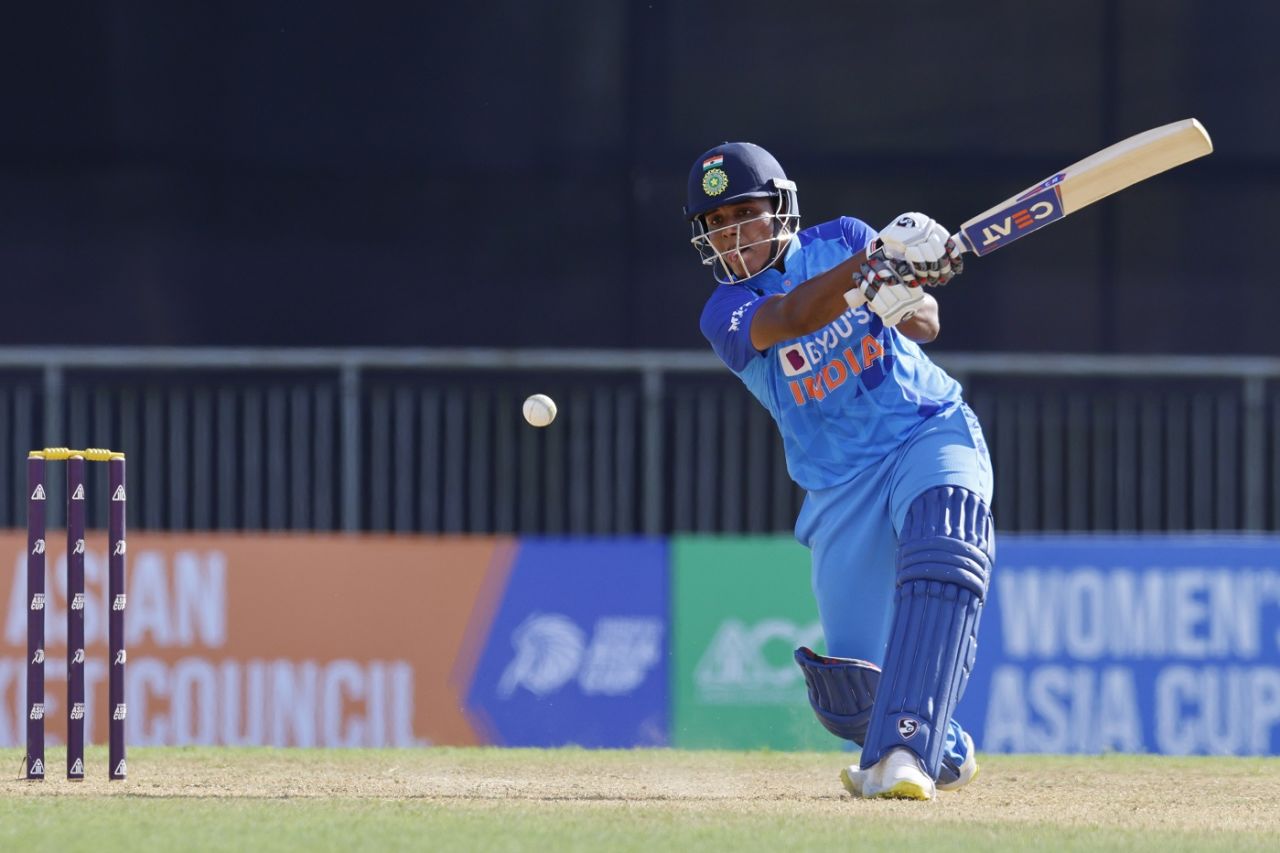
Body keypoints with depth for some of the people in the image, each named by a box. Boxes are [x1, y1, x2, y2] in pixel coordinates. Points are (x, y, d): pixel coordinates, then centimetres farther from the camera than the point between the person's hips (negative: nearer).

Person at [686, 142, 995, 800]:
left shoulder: (840, 241, 2)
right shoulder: (726, 313, -3)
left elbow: (925, 322, -10)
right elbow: (790, 318, -25)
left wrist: (905, 305, -36)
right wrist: (877, 261, -40)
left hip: (931, 432, -1)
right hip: (841, 487, 1)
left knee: (940, 554, -35)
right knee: (852, 691, -4)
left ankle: (903, 752, -41)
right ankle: (943, 752, 29)